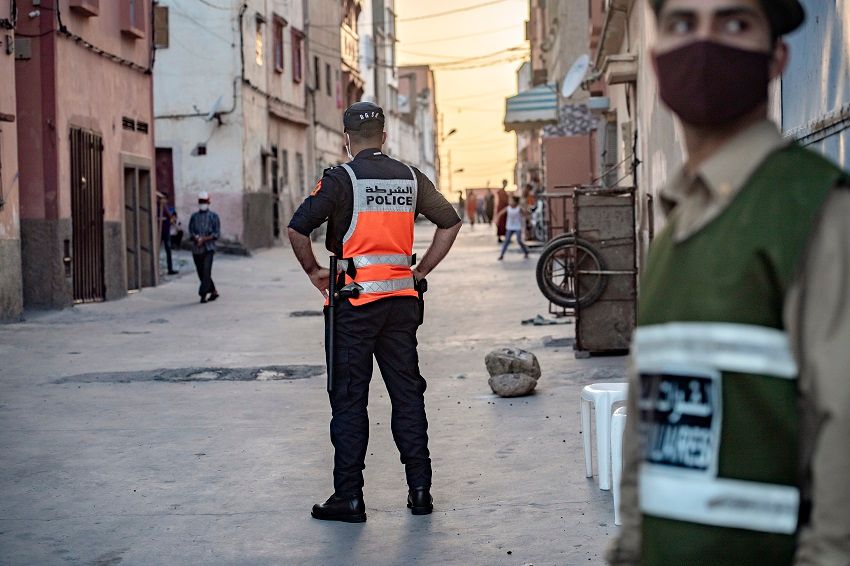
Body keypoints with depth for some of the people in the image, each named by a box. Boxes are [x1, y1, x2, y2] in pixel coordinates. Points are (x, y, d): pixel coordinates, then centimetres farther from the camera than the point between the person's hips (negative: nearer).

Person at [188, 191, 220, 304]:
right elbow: (191, 231, 5)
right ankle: (213, 292, 23)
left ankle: (203, 294, -12)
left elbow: (217, 234, -3)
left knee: (206, 272, -13)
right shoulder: (194, 217, 11)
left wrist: (204, 239, -14)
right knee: (201, 273, 8)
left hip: (208, 248, -4)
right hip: (196, 249, 4)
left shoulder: (213, 216, 3)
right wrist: (196, 238, -16)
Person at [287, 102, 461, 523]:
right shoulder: (410, 178, 8)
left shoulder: (341, 179, -7)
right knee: (407, 393, 10)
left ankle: (349, 497, 3)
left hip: (354, 300, -4)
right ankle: (420, 490, 12)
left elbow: (297, 228, -15)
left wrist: (314, 272, 0)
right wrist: (422, 270, 15)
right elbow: (451, 223, 13)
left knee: (349, 399, 1)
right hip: (402, 298, 4)